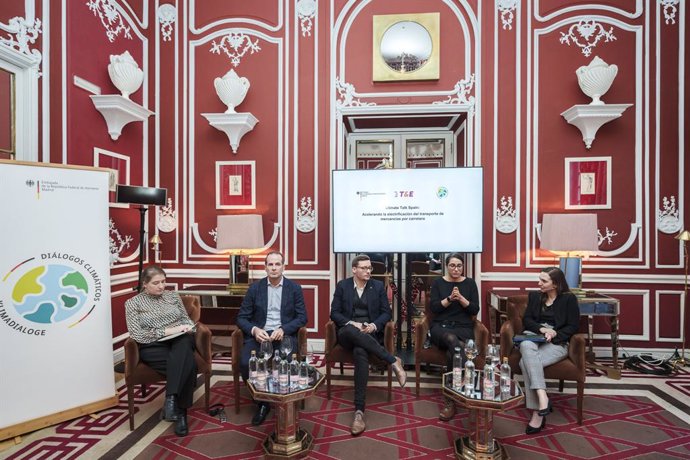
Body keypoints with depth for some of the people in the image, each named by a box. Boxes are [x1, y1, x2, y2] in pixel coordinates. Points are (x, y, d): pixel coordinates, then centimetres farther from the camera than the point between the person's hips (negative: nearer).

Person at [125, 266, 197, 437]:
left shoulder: (173, 296, 15)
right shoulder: (133, 303, 4)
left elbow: (186, 319, 20)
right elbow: (137, 335, -6)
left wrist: (187, 327, -5)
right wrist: (166, 331, -16)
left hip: (180, 341, 3)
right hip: (153, 347, -2)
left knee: (181, 349, -37)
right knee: (187, 364, -32)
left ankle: (171, 400, -34)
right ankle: (180, 411, -21)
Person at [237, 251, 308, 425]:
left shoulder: (294, 288, 5)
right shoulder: (255, 288, 7)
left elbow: (302, 317, 2)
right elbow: (242, 318, 6)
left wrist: (283, 330, -16)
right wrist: (254, 330, -16)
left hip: (285, 334, -1)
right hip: (259, 334, 1)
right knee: (245, 363, -27)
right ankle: (261, 400, 0)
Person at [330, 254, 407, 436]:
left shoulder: (378, 286, 8)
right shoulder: (342, 286, 6)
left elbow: (386, 313, 7)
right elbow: (334, 313, 1)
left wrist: (374, 325, -14)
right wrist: (351, 323, -18)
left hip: (370, 333, 0)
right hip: (348, 333, 1)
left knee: (360, 352, -37)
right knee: (350, 330, -39)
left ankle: (359, 410, -34)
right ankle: (394, 361, -30)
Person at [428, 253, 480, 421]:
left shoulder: (470, 283, 9)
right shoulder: (438, 282, 7)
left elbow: (475, 310, 0)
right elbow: (433, 308, -3)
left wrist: (461, 298, -16)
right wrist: (449, 298, -18)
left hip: (463, 328, 0)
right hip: (440, 327, 0)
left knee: (452, 350, -33)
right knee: (452, 340, -37)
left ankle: (451, 400, -23)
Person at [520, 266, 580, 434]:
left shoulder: (569, 299, 5)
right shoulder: (534, 296, 16)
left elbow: (573, 326, 0)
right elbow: (526, 320, 9)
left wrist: (554, 334, -15)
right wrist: (542, 329, -10)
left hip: (556, 343, -4)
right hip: (534, 339, 4)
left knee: (526, 362, -32)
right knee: (525, 345, -36)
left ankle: (537, 413, -26)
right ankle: (542, 397, -38)